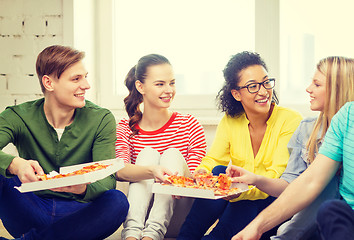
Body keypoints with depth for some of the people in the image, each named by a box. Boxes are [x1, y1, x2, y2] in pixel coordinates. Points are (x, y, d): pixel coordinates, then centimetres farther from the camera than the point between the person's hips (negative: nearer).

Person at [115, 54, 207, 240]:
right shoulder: (125, 128, 2)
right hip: (138, 208, 0)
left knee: (172, 154, -20)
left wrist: (183, 176, -32)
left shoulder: (189, 125, 0)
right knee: (148, 153, -20)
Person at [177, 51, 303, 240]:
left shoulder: (291, 120, -12)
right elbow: (212, 160, -5)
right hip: (238, 201, 3)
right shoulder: (230, 121, 2)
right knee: (220, 171, -25)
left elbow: (278, 177, -21)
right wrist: (200, 174, -30)